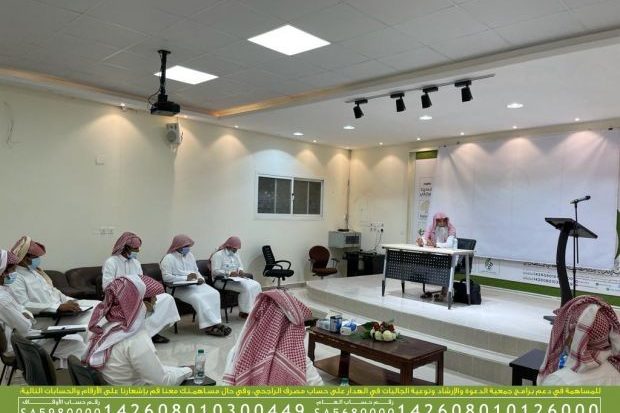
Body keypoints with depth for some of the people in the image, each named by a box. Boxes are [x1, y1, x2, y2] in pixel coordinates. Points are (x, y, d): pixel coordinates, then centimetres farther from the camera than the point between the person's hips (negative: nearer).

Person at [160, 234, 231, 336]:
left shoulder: (190, 255, 18)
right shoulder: (168, 258, -4)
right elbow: (166, 277, -15)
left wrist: (200, 278, 1)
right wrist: (186, 278, -20)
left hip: (195, 284, 7)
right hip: (179, 288, -6)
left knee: (214, 293, -20)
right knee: (197, 298, -34)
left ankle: (214, 323, -24)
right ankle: (210, 325, -28)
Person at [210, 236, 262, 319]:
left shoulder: (235, 255, 18)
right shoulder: (218, 255, -8)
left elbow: (240, 266, 22)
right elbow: (215, 271, -17)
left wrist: (241, 271, -4)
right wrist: (230, 273, -26)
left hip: (236, 278, 8)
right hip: (222, 281, -8)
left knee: (256, 285, -16)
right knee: (246, 287, -31)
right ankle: (244, 312, -18)